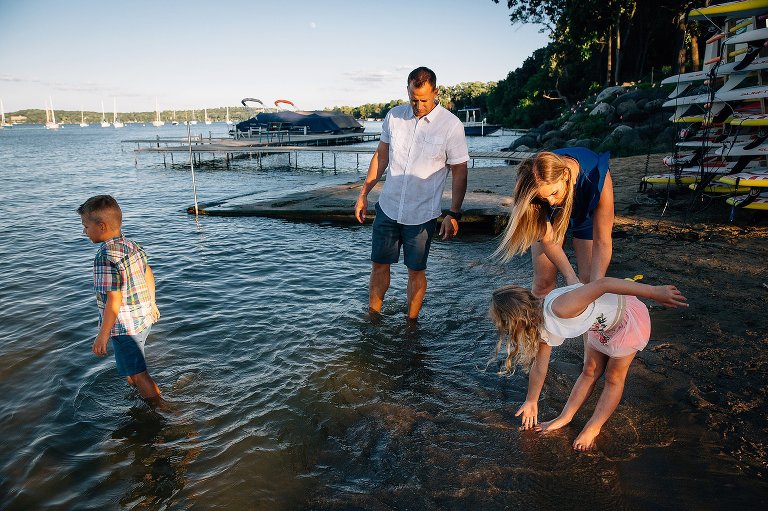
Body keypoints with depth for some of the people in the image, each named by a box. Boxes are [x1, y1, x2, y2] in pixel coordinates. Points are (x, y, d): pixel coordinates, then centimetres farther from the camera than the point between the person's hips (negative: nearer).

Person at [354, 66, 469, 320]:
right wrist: (364, 194, 8)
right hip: (388, 207, 4)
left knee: (416, 270, 8)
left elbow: (459, 172, -6)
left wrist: (453, 214, -10)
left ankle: (411, 322, 26)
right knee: (379, 264, 12)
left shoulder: (451, 125, -11)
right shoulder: (394, 116, 0)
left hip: (422, 214, -3)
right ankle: (372, 316, 30)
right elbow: (381, 156, 10)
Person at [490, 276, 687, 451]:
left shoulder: (559, 309, -38)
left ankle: (593, 428, 24)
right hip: (604, 322, 7)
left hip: (629, 318, -7)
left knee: (614, 377, 9)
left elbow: (603, 284, -38)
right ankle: (565, 418, 28)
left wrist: (655, 292, -33)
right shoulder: (543, 328, -10)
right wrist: (531, 402, 13)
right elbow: (539, 367, 3)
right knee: (590, 371, 16)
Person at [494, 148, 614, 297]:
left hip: (586, 214, 0)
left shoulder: (597, 177, -40)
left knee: (589, 279, -6)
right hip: (549, 215, 1)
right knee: (543, 280, -3)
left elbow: (602, 243, -35)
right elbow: (548, 240, -26)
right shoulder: (534, 188, -36)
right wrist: (570, 277, -36)